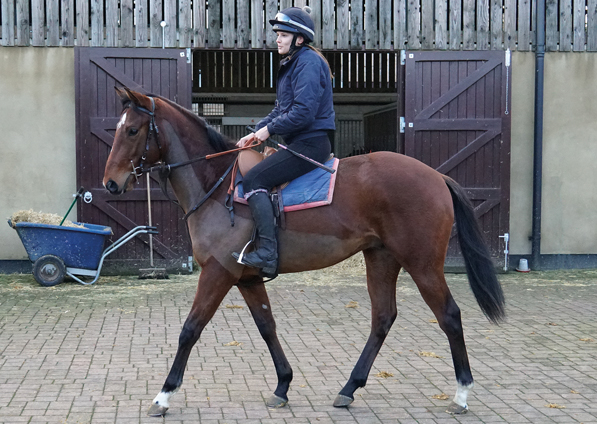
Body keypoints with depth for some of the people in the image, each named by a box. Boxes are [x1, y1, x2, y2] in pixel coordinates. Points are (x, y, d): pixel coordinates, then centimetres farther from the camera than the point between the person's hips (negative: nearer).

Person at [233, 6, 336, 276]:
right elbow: (281, 110, 23)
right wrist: (256, 132, 10)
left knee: (253, 181, -20)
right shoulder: (291, 64, 20)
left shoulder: (308, 62, -13)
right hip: (299, 143, 11)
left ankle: (267, 254, -26)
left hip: (310, 143, -11)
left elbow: (303, 112, -22)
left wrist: (269, 129, -13)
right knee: (251, 174, 17)